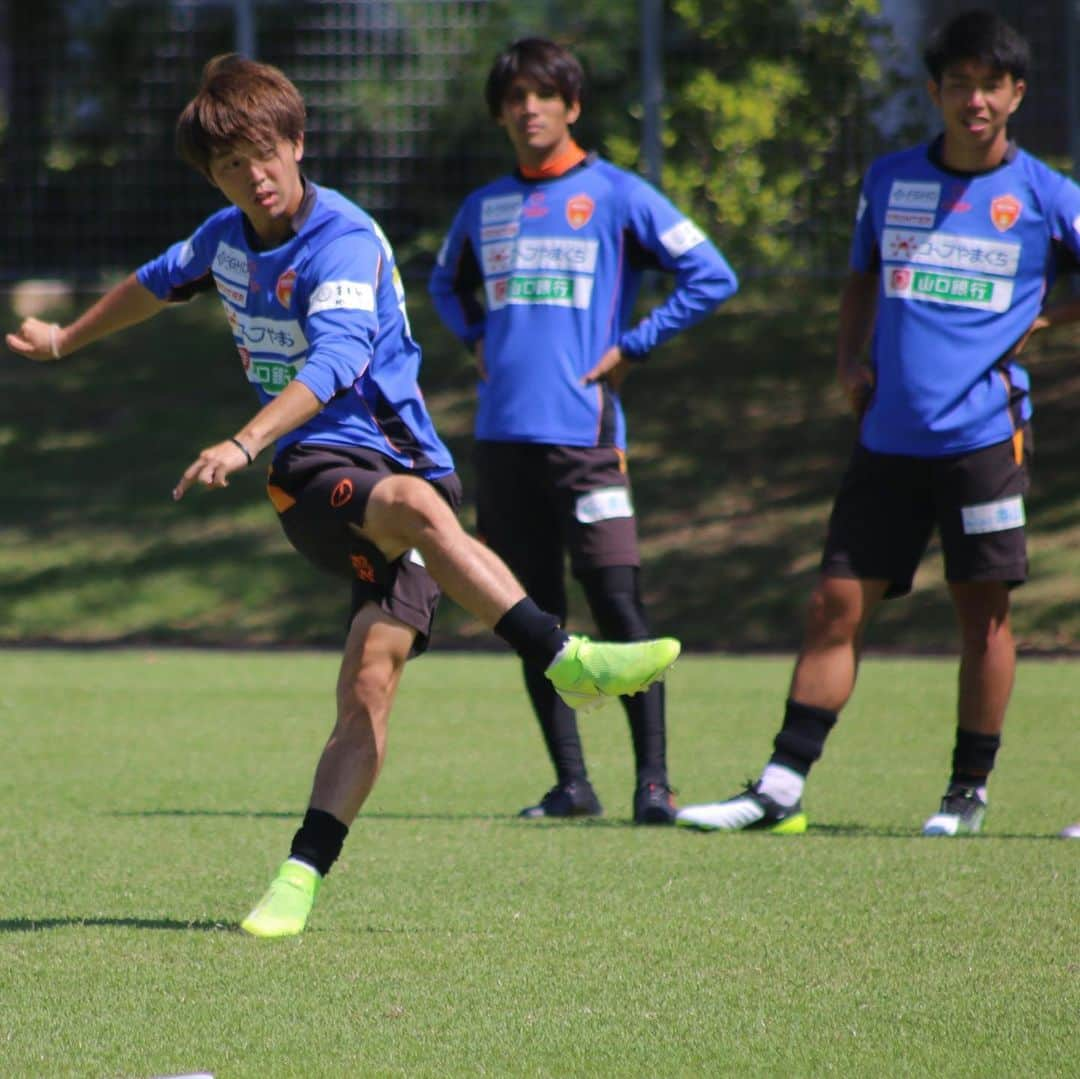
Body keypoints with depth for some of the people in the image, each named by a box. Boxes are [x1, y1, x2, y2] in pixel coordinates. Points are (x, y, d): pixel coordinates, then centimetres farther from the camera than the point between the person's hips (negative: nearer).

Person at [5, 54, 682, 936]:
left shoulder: (344, 242, -10)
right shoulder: (225, 238, 12)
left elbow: (334, 361, -27)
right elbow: (157, 284, 36)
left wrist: (246, 444, -41)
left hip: (399, 459, -2)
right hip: (313, 475, 2)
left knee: (370, 683, -19)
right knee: (413, 503, -35)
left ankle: (303, 875, -13)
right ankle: (570, 662, -42)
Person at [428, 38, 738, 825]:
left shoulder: (617, 196, -1)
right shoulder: (484, 208, 14)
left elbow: (712, 277, -3)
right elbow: (447, 284, 34)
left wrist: (630, 348, -5)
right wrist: (478, 340, 15)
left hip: (585, 434, -5)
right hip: (504, 435, 5)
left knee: (618, 605, -11)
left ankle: (653, 781, -9)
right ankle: (571, 783, 12)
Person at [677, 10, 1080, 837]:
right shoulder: (890, 179, 10)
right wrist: (850, 356, 9)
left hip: (984, 434, -3)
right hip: (889, 440, 3)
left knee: (982, 607, 1)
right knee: (837, 605, 0)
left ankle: (970, 790, 12)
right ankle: (781, 787, 0)